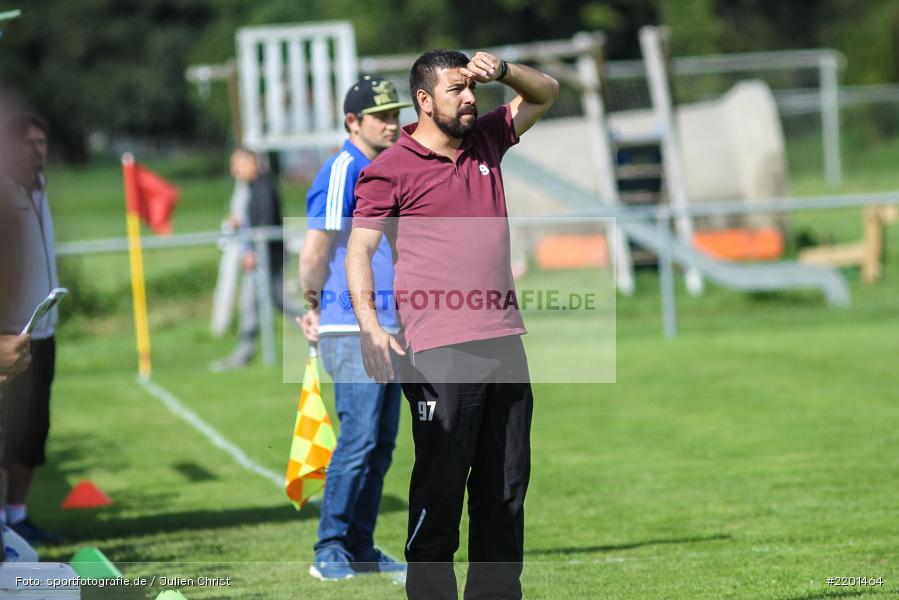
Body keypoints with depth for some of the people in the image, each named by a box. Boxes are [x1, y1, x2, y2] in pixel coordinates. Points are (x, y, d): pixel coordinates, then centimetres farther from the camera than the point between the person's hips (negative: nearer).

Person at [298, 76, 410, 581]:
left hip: (389, 326, 8)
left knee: (381, 443, 9)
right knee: (358, 437, -11)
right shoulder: (342, 172, -10)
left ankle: (360, 548, 14)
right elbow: (314, 255, -12)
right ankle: (331, 550, -6)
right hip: (353, 330, -8)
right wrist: (318, 310, 1)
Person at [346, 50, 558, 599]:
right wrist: (369, 323, -20)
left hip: (505, 344, 6)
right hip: (440, 352, -6)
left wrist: (503, 70, 3)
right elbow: (359, 249, -6)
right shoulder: (392, 169, -3)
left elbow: (546, 94, 25)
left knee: (506, 486, 9)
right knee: (440, 486, -5)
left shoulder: (486, 141, 14)